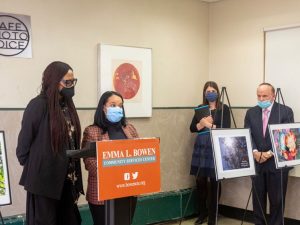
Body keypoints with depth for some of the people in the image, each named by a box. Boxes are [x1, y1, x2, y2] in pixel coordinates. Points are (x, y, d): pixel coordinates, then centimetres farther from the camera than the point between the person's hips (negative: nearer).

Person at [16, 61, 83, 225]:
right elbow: (24, 141, -10)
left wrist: (74, 174, 9)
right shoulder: (38, 105, -13)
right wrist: (31, 167, 0)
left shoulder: (67, 105, 10)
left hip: (66, 178, 7)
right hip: (44, 178, -7)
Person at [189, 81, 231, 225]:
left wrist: (210, 125, -10)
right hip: (201, 148, 3)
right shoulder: (200, 108, 12)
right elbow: (192, 128, 4)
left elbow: (226, 128, -9)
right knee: (200, 181, 5)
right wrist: (203, 123, -12)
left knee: (215, 182, 0)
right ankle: (202, 213, 23)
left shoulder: (224, 108, 2)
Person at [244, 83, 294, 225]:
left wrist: (270, 153, -17)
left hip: (277, 163, -3)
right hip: (257, 163, 3)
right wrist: (255, 152, -15)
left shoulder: (285, 111, -3)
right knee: (258, 199, 10)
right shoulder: (251, 112, 9)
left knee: (277, 200, 5)